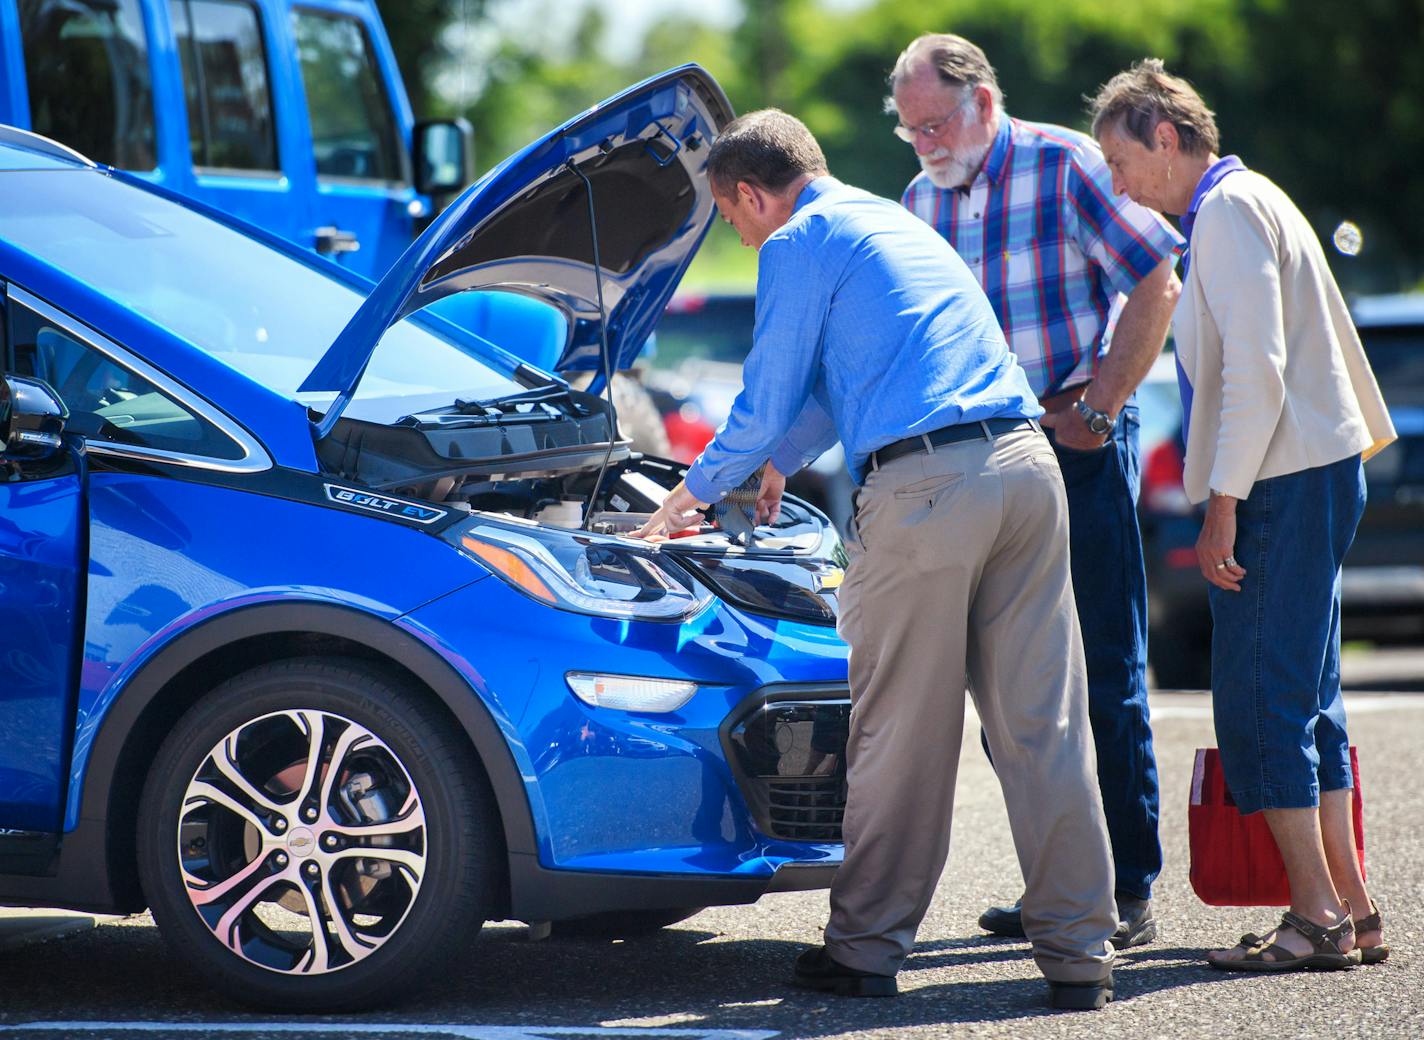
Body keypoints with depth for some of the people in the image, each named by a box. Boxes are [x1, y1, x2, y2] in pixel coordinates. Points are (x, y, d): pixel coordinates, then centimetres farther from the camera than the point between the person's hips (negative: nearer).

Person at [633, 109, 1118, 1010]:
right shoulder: (896, 223, 29)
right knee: (1043, 723, 5)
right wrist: (782, 463, 54)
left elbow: (765, 410, 5)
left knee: (899, 731, 2)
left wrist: (696, 491, 22)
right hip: (1027, 464, 7)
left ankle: (866, 949, 11)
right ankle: (1079, 953, 4)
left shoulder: (800, 244, 3)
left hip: (922, 487, -7)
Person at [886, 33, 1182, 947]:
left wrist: (1096, 410, -10)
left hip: (1080, 445, -6)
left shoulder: (1064, 166, -6)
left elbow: (1158, 287, -8)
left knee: (1106, 673, -5)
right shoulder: (922, 200, 12)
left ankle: (1131, 891, -1)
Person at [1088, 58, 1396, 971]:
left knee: (1260, 705, -10)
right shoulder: (1247, 203, 20)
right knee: (1305, 703, 11)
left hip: (1286, 483, -10)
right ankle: (1350, 911, 12)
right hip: (1317, 472, 10)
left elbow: (1257, 367, -19)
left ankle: (1319, 919, -9)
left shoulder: (1229, 208, -10)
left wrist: (1223, 503, -19)